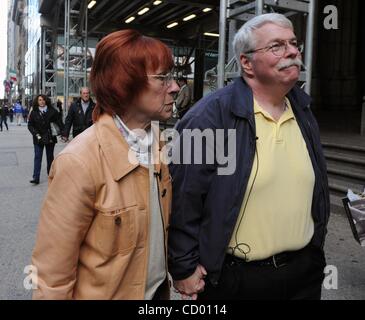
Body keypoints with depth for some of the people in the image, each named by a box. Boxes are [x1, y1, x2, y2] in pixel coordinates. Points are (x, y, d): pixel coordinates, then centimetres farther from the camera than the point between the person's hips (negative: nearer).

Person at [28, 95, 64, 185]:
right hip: (38, 139, 0)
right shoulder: (34, 112, 1)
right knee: (37, 157, -5)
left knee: (50, 157, 12)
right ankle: (36, 178, -8)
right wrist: (36, 134, -12)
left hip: (50, 138, 0)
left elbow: (59, 122, -4)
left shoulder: (52, 111, -2)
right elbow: (30, 125, 2)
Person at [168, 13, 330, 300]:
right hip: (233, 276, -5)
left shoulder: (303, 112, 4)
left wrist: (317, 243, 16)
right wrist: (184, 267, -14)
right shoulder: (211, 116, -18)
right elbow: (183, 197, -18)